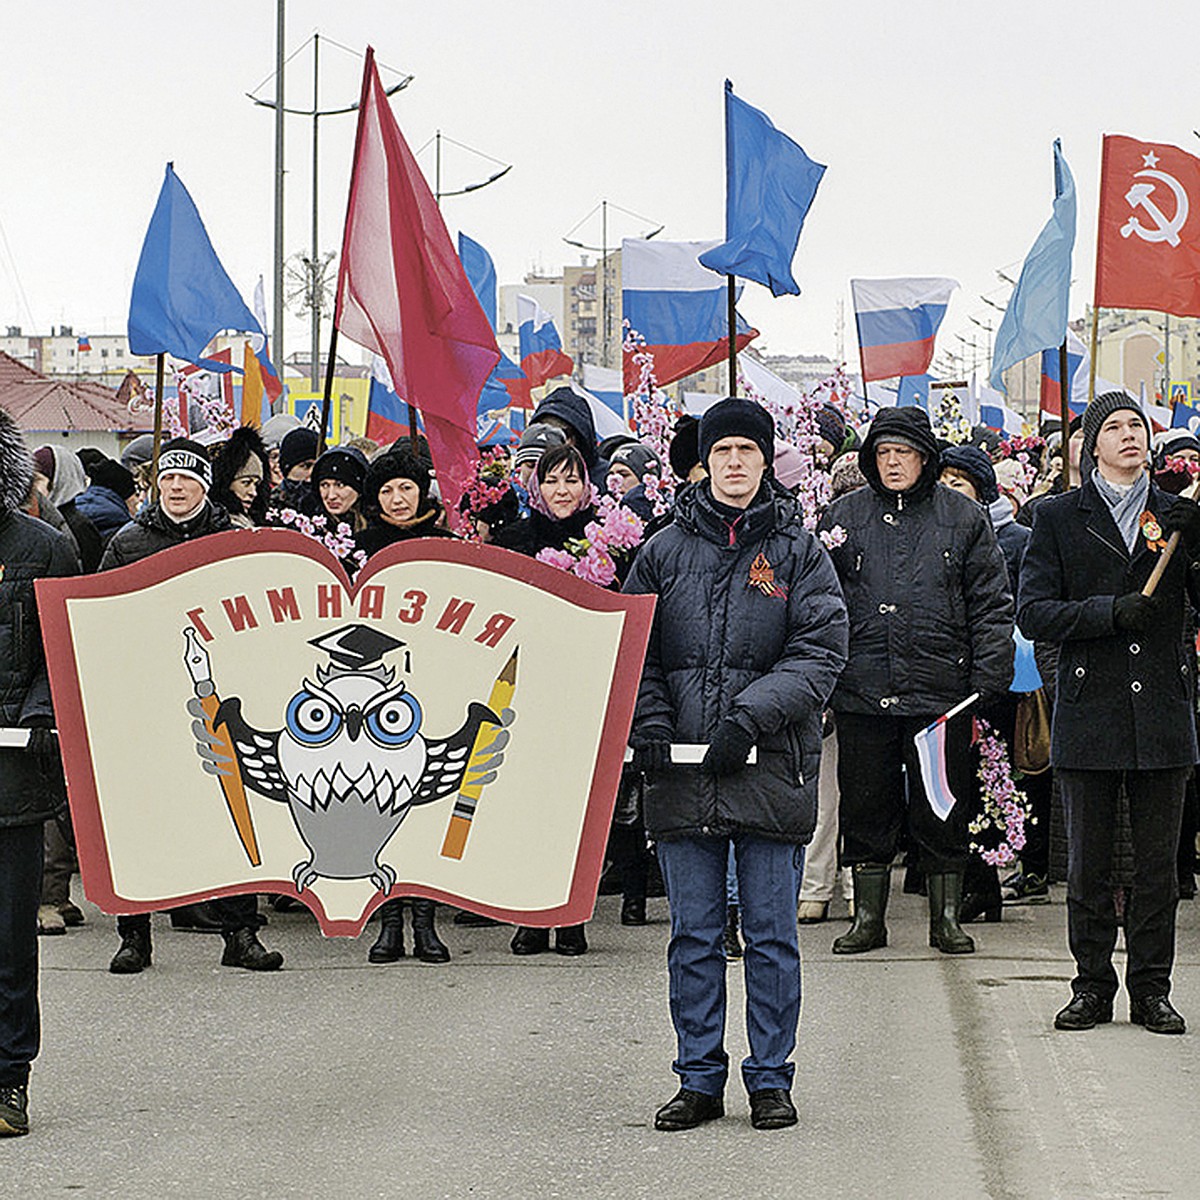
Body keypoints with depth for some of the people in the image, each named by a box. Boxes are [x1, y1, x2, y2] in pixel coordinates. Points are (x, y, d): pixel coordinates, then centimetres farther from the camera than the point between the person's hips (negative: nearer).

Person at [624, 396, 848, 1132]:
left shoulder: (798, 550, 3)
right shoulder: (666, 551, 9)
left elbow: (822, 651, -5)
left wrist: (752, 714, -15)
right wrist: (650, 728, -6)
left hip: (772, 766, -2)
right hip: (682, 771, 2)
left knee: (771, 934, 3)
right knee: (694, 935, 7)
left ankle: (771, 1079, 12)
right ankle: (699, 1079, 15)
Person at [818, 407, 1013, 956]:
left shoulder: (964, 517, 5)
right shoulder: (844, 515, 8)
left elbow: (991, 603, 4)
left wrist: (989, 679, -5)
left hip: (942, 694, -1)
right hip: (862, 689, 1)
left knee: (943, 811, 4)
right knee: (866, 807, 6)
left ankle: (946, 916, 14)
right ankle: (868, 916, 16)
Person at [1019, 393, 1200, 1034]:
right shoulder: (1059, 517, 5)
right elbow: (1034, 613, -2)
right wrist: (1110, 613, -15)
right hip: (1089, 711, -1)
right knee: (1089, 862, 3)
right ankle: (1092, 986, 13)